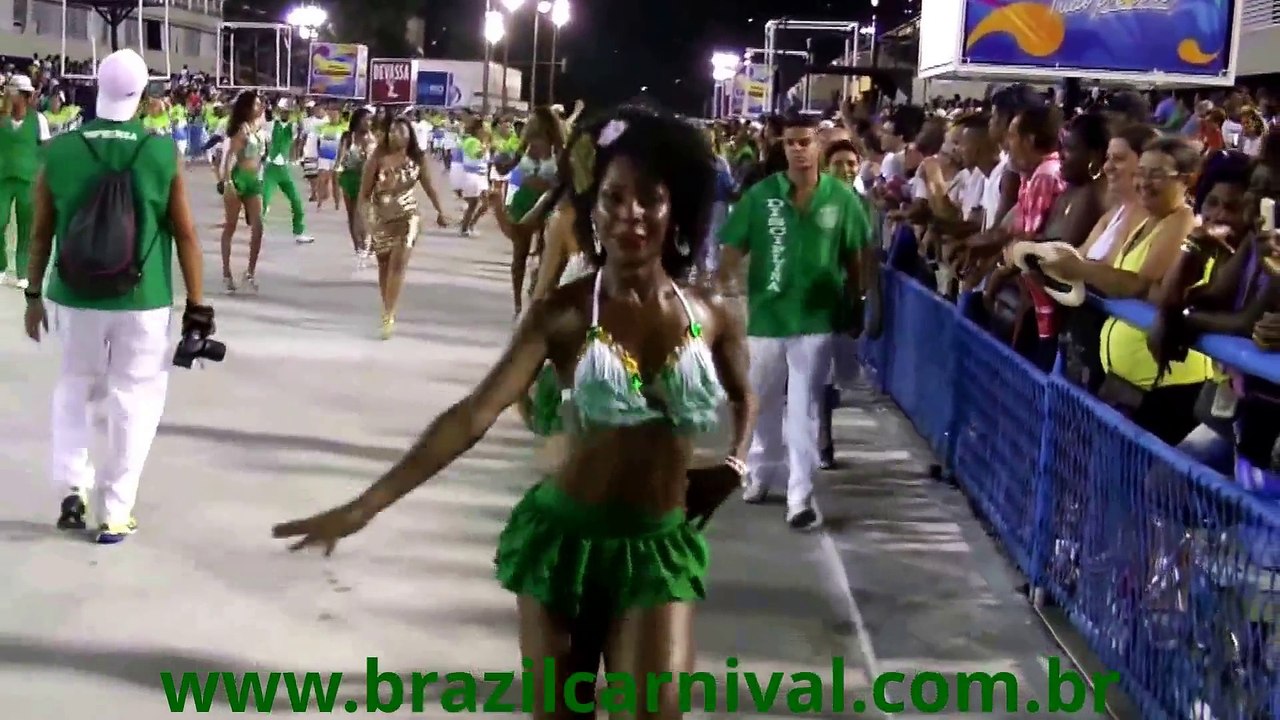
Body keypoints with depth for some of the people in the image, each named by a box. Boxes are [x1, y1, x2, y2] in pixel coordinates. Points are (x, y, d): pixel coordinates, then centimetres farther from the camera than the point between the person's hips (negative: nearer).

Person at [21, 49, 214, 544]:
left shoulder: (60, 151, -4)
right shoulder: (163, 154, -9)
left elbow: (42, 233, 3)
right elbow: (185, 235, -6)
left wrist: (34, 293, 16)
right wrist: (197, 305, 1)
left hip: (75, 297, 2)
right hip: (143, 302, -2)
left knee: (73, 388, 24)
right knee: (134, 401, 10)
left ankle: (72, 490, 15)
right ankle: (115, 513, 13)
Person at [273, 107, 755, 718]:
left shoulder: (710, 318, -2)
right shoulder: (564, 314, -9)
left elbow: (743, 399, 21)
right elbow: (474, 415, -15)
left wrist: (733, 465, 2)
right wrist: (363, 507, -22)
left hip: (660, 546, 1)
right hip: (567, 535, -1)